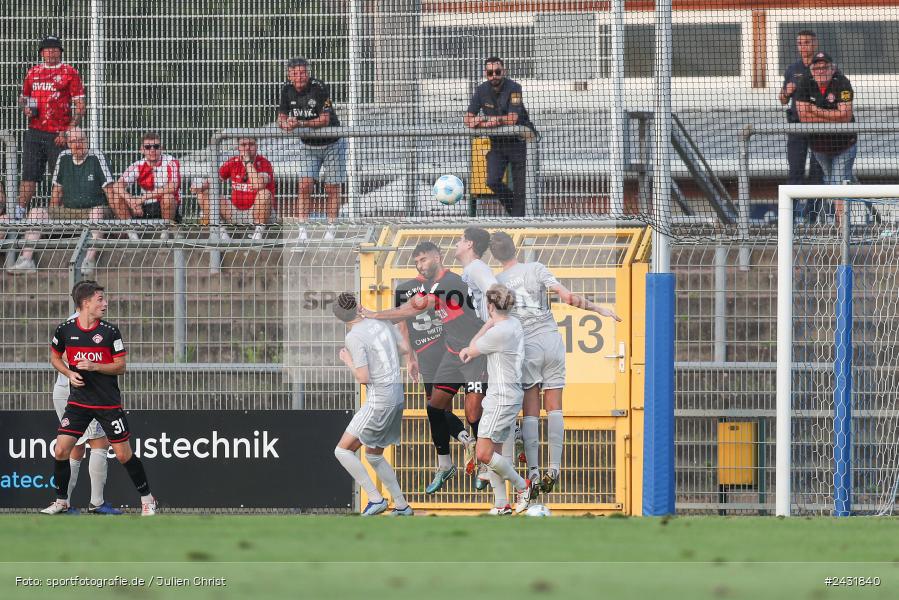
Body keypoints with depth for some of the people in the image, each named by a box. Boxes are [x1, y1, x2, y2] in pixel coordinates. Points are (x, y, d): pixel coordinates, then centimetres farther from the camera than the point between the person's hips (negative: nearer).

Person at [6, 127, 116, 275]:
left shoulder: (96, 158, -4)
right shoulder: (64, 158, 9)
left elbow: (109, 191, -8)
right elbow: (57, 190, 17)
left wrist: (121, 217, -13)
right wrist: (51, 216, 15)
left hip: (92, 209, -5)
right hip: (67, 211, 5)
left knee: (98, 211, -39)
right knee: (36, 212, -11)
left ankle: (90, 260, -47)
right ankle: (26, 259, -24)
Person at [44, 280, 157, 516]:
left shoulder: (109, 331, -6)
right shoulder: (65, 329, -2)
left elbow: (120, 366, -2)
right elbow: (55, 357, 15)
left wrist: (94, 366, -18)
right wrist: (69, 373, -4)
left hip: (109, 403, -2)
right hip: (78, 401, 2)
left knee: (124, 454, 0)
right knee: (61, 450, -6)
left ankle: (147, 499, 16)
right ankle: (61, 501, 11)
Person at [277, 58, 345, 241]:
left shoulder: (319, 87, -23)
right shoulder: (287, 90, -6)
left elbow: (324, 120, -27)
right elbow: (281, 117, -2)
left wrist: (300, 123, -37)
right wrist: (285, 124, -26)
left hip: (331, 144, -4)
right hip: (308, 146, 4)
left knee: (332, 188, 0)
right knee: (305, 185, -9)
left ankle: (331, 228, 10)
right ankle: (302, 230, -10)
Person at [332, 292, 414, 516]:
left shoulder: (355, 338, -16)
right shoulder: (381, 324, 7)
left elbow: (363, 378, -19)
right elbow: (407, 350, 19)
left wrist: (347, 361, -1)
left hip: (378, 401, -9)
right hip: (397, 395, 9)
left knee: (343, 451, -5)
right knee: (373, 455, 21)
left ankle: (375, 498, -11)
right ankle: (402, 506, 22)